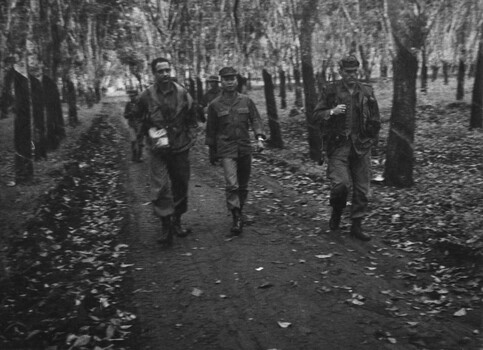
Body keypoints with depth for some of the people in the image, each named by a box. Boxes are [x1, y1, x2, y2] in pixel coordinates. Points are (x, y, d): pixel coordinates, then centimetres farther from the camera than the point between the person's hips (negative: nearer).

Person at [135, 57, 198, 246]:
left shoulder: (182, 93, 0)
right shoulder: (146, 96, -4)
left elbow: (192, 120, 10)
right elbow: (139, 123, 7)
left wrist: (190, 138, 1)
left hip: (180, 149, 2)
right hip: (158, 150, -2)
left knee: (181, 186, 11)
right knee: (161, 187, -11)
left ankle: (176, 221, 29)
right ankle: (166, 226, -2)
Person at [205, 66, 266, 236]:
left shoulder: (246, 101, 6)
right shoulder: (215, 105, 2)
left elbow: (255, 120, 5)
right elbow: (211, 130, 9)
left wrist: (260, 138, -12)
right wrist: (212, 152, 12)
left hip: (245, 148, 3)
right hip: (226, 150, -3)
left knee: (243, 185, 12)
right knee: (231, 184, -16)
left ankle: (239, 211, 31)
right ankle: (237, 219, -13)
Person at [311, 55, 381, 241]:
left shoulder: (366, 91, 8)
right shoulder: (331, 91, 1)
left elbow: (375, 120, 17)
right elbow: (315, 117, -1)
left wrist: (371, 139, 8)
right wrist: (331, 112, -17)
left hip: (361, 146, 3)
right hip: (338, 145, -3)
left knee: (361, 188, 4)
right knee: (341, 183, -16)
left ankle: (357, 225, 18)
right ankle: (336, 212, 16)